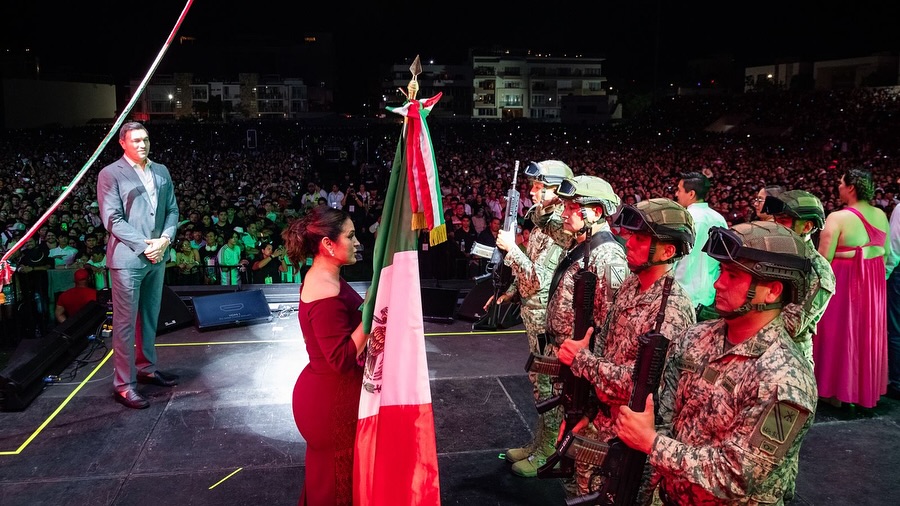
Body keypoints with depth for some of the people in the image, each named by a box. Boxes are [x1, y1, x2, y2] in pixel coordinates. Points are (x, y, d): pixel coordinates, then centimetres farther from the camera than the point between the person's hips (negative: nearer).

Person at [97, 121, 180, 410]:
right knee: (125, 322, -1)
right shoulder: (110, 174, -5)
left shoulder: (161, 172, 11)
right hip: (127, 258, -6)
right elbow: (112, 219, -10)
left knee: (150, 316, 16)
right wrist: (144, 245, -16)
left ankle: (147, 368, 31)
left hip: (157, 256, 6)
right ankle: (124, 385, 5)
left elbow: (172, 210, 11)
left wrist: (165, 239, -6)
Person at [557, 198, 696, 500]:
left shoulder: (672, 309, -26)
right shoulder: (631, 284, 0)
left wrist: (580, 359, -21)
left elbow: (639, 383, -29)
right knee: (588, 491, 22)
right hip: (601, 420, 8)